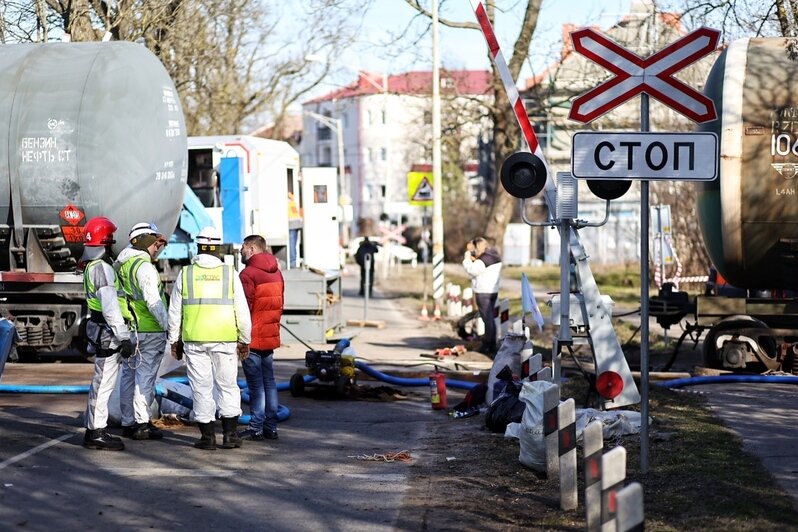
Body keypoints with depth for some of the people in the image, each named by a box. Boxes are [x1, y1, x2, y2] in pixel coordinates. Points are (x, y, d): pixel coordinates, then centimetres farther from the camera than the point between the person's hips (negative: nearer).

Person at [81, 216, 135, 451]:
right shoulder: (102, 269, -17)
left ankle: (94, 430, 22)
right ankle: (96, 433, -4)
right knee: (104, 383, -7)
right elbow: (110, 307, -22)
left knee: (101, 383, 16)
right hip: (108, 334, -10)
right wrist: (123, 337, -22)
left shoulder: (92, 267, 16)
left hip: (99, 332, 10)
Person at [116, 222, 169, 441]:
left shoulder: (120, 265, 12)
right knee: (145, 377, -4)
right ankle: (142, 423, -3)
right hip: (149, 331, -8)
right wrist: (170, 327, -19)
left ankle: (128, 422, 18)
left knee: (129, 376, 13)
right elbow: (153, 301, -21)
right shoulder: (144, 266, -15)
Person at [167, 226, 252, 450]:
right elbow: (242, 310, 3)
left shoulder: (185, 274, 2)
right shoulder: (229, 273, 2)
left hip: (194, 340, 0)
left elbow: (174, 312, 7)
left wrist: (175, 340, 16)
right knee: (227, 386, 9)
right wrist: (244, 339, 12)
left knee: (201, 388, 5)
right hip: (225, 339, 0)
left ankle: (207, 436, 6)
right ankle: (230, 434, 6)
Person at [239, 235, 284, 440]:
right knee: (269, 382, 11)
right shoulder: (276, 273, 11)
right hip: (271, 337, 8)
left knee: (256, 385, -5)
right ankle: (270, 427, 13)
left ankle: (256, 428, -2)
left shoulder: (248, 274, -15)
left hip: (252, 338, -8)